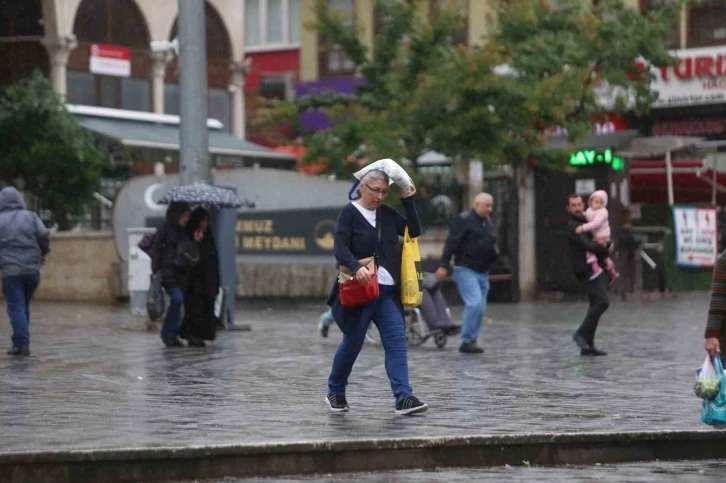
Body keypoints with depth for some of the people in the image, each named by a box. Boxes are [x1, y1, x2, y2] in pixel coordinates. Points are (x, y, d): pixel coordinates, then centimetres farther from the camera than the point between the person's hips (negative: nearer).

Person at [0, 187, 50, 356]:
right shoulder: (30, 217, 6)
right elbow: (44, 235, -4)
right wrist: (43, 252, 13)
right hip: (32, 270, 3)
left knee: (16, 307, -2)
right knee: (24, 306, 17)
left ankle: (21, 343, -12)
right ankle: (22, 341, 19)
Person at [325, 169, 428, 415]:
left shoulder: (387, 214, 12)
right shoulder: (350, 212, -5)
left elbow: (414, 231, 9)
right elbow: (340, 248, -14)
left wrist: (409, 201, 4)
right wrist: (356, 267, -32)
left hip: (387, 291, 5)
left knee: (396, 342, -7)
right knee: (352, 343, 5)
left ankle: (404, 398, -13)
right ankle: (335, 393, 25)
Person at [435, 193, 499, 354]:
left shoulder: (489, 223, 17)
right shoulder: (463, 220, -8)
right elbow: (451, 243, -13)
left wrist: (495, 252, 11)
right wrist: (444, 265, -19)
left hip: (483, 272, 8)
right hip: (466, 270, -8)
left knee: (480, 308, 6)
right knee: (475, 303, -19)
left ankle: (471, 341, 15)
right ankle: (467, 341, -14)